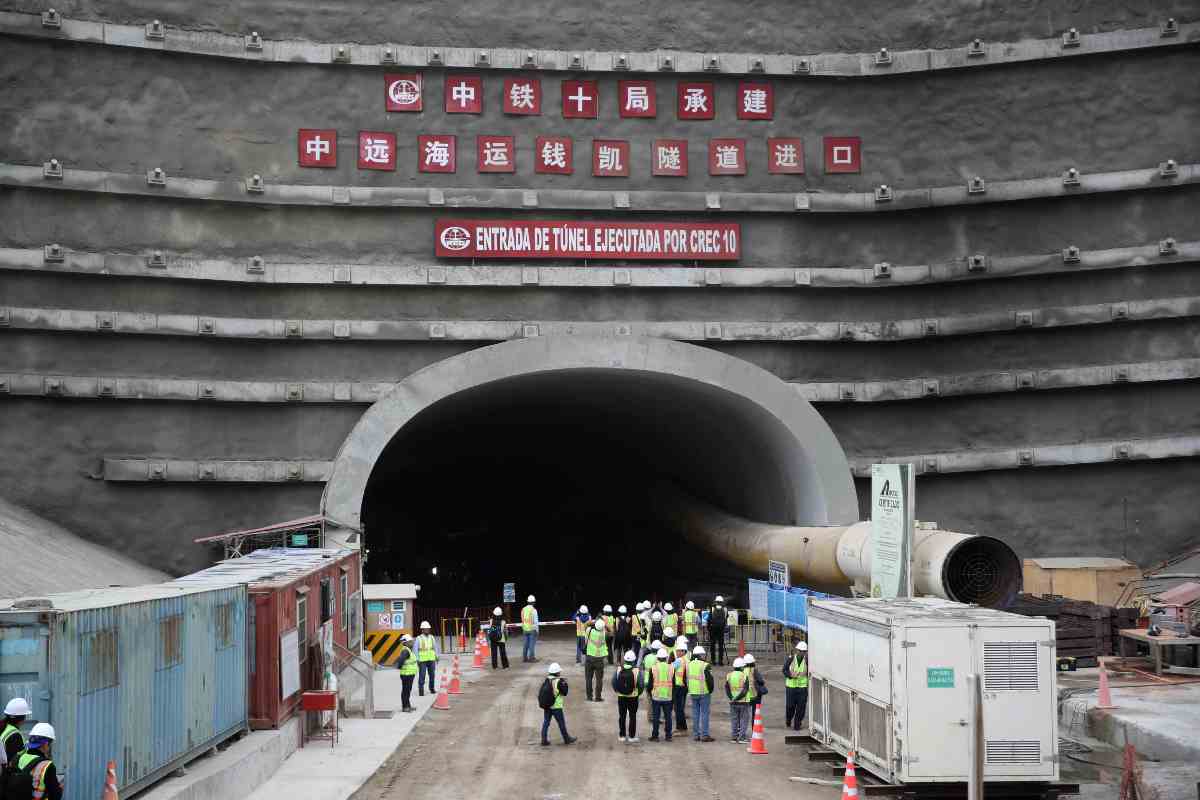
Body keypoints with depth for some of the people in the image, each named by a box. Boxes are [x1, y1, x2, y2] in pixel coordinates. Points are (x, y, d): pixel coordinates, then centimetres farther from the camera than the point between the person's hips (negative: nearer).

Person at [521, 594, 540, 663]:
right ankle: (531, 657, -1)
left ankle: (524, 657, 13)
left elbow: (522, 620, 10)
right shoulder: (533, 610, -13)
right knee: (532, 644, -1)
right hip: (532, 629, -6)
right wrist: (537, 630, -4)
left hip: (525, 629, 6)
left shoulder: (523, 609, 3)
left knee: (526, 644, 10)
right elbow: (535, 621, -12)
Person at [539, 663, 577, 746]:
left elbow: (541, 692, 9)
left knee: (546, 722, 9)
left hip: (547, 706, 5)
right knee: (561, 723, 9)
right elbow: (564, 693, -11)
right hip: (556, 706, -5)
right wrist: (565, 684, 2)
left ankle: (544, 740, 8)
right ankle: (567, 739, 22)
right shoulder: (558, 682, -16)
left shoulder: (547, 680, 2)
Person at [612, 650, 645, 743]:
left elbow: (613, 682, -2)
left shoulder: (619, 670, -7)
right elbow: (641, 685, -13)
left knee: (622, 716, 11)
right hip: (633, 697, -2)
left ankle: (622, 735, 15)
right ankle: (632, 736, 9)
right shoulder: (637, 671, -13)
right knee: (632, 716, 8)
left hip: (621, 697, 2)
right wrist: (638, 693, 6)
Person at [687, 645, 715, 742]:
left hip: (693, 693, 5)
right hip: (704, 693, -5)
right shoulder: (705, 665, -13)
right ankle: (704, 735, -1)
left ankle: (696, 734, 14)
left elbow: (685, 679, 12)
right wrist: (710, 689, 1)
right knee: (704, 713, 0)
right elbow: (709, 679, -14)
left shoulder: (689, 665, 6)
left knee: (695, 713, 12)